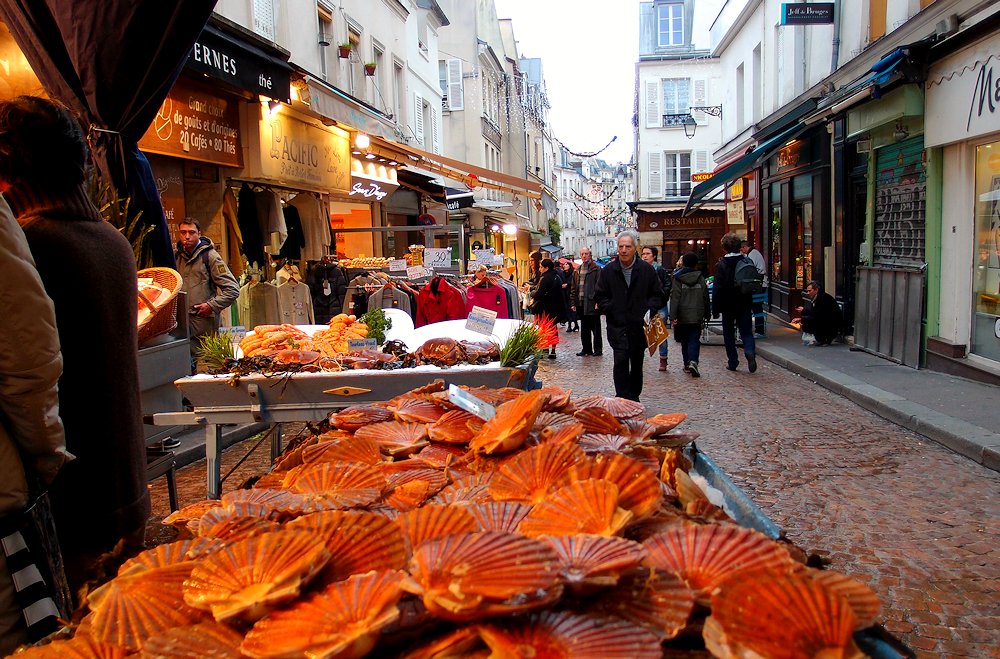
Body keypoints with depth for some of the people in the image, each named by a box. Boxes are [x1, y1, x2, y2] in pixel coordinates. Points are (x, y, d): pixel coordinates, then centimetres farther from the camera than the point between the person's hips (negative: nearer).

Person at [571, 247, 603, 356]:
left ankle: (598, 349, 8)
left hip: (591, 302, -6)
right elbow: (574, 287, 17)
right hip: (581, 303, 6)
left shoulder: (596, 269, -4)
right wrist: (574, 302, 11)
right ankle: (586, 349, 18)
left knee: (595, 327, 1)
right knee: (584, 328, 11)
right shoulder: (577, 271, 15)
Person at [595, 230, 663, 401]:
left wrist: (649, 310, -9)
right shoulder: (608, 270, 0)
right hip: (617, 325, -1)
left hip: (640, 325, 2)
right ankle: (622, 399, -10)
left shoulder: (647, 269, 1)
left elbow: (657, 294, 8)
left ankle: (634, 397, 28)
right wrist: (610, 309, -10)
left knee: (637, 364, 13)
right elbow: (600, 296, 6)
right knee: (621, 360, -14)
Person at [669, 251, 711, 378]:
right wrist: (707, 315, 17)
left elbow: (675, 298, -11)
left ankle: (687, 364, 20)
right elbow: (706, 298, 7)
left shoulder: (678, 279, -5)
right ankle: (693, 361, -22)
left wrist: (673, 316, -13)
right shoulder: (701, 278, 3)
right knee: (694, 340, -1)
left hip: (683, 316, -1)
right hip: (697, 316, 1)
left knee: (685, 341, 14)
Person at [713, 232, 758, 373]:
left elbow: (717, 289, -13)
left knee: (728, 333, 9)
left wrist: (715, 310, -8)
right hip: (744, 304, 3)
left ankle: (733, 362, 12)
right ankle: (750, 352, -18)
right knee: (746, 331, 9)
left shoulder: (721, 265, -12)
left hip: (728, 305, -3)